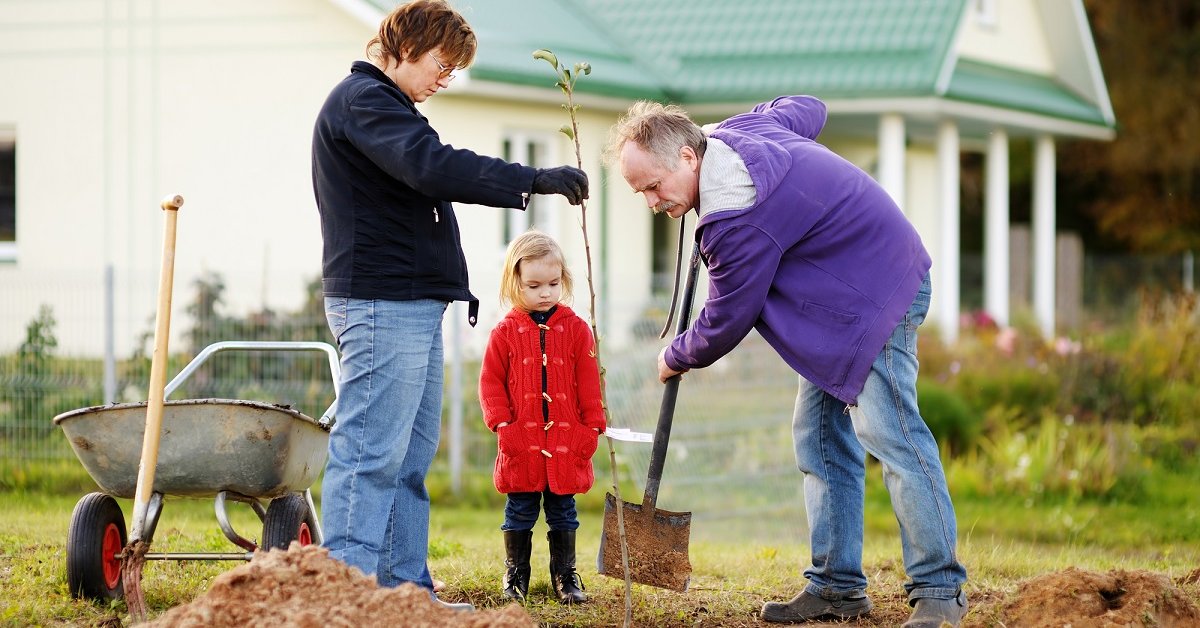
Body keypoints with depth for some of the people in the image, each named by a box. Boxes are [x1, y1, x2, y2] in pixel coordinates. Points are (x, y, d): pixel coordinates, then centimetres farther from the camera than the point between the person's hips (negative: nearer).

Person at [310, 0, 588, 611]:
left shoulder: (381, 105, 24)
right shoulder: (361, 99, -11)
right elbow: (432, 166, -26)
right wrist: (533, 181, -27)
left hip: (414, 306, 11)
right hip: (382, 304, -11)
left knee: (411, 455, 12)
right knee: (371, 453, -12)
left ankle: (406, 590, 15)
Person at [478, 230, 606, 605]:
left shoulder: (576, 329, 3)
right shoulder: (506, 332, 1)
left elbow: (589, 383, 4)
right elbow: (491, 382, 1)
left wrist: (592, 427, -1)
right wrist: (502, 424, -8)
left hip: (566, 443, 1)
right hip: (521, 443, -1)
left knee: (563, 514, 9)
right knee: (519, 514, 6)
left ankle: (565, 575, 17)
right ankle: (515, 577, 15)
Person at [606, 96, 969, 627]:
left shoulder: (736, 219, -29)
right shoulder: (734, 131, 0)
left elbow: (727, 320, -16)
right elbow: (807, 110, 21)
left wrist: (675, 359, 2)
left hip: (875, 298, -11)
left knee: (888, 435, -18)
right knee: (818, 436, 8)